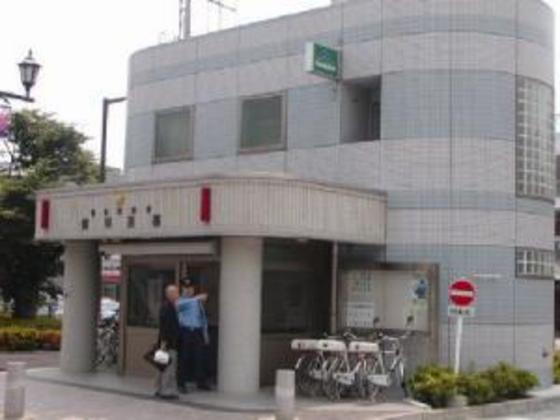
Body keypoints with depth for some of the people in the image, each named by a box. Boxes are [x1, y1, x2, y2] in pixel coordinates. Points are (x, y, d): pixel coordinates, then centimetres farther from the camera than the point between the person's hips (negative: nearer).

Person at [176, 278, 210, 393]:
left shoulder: (198, 301, 16)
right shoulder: (180, 300, 3)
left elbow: (203, 317, 20)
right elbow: (179, 304, -23)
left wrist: (205, 333, 16)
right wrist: (197, 298, -31)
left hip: (197, 332, 3)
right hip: (185, 332, -3)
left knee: (199, 357, 2)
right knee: (184, 358, -2)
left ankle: (201, 382, 10)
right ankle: (181, 384, 5)